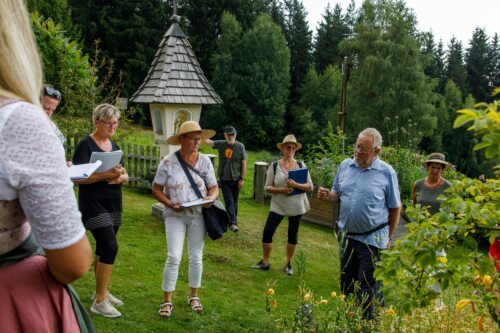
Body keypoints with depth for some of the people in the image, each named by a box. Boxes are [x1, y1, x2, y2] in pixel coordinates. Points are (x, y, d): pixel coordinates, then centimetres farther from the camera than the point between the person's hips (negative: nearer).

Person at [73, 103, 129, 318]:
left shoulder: (114, 146, 12)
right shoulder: (85, 145, -10)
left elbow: (125, 175, 11)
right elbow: (78, 177, -18)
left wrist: (120, 177, -12)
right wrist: (105, 174, -29)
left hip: (113, 204, 7)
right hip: (94, 205, -7)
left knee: (103, 248, 14)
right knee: (110, 247, -13)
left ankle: (101, 292, 27)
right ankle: (99, 301, -3)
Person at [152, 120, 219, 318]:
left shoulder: (205, 161, -1)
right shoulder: (168, 162, -8)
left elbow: (214, 187, 4)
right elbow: (156, 189, -4)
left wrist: (211, 198, -18)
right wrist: (170, 204, -19)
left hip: (198, 215, 3)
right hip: (175, 216, -2)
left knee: (196, 257, 10)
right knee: (174, 257, -7)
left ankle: (193, 296, 28)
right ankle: (167, 300, 7)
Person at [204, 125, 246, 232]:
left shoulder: (240, 146, -4)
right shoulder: (220, 144, 1)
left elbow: (243, 163, -3)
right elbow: (208, 141, -11)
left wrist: (242, 179, -6)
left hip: (235, 179, 0)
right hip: (224, 179, 0)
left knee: (234, 202, 11)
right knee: (229, 201, -5)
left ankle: (233, 220, 26)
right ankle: (233, 223, -8)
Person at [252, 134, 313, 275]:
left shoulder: (301, 165, -2)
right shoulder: (274, 166, -3)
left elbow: (310, 186, -4)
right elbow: (267, 187, -3)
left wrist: (296, 185, -22)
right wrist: (281, 190, -21)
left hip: (296, 206, 0)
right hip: (278, 206, 0)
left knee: (293, 234, 10)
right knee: (267, 231, -4)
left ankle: (288, 264, 26)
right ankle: (265, 262, 13)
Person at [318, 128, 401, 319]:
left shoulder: (386, 172, -9)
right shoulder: (345, 165, 1)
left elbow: (395, 208, -2)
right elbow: (338, 195, 12)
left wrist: (389, 237, 1)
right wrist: (328, 196, -11)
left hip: (373, 238, -4)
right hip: (347, 235, 5)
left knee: (368, 288, 3)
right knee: (346, 283, 16)